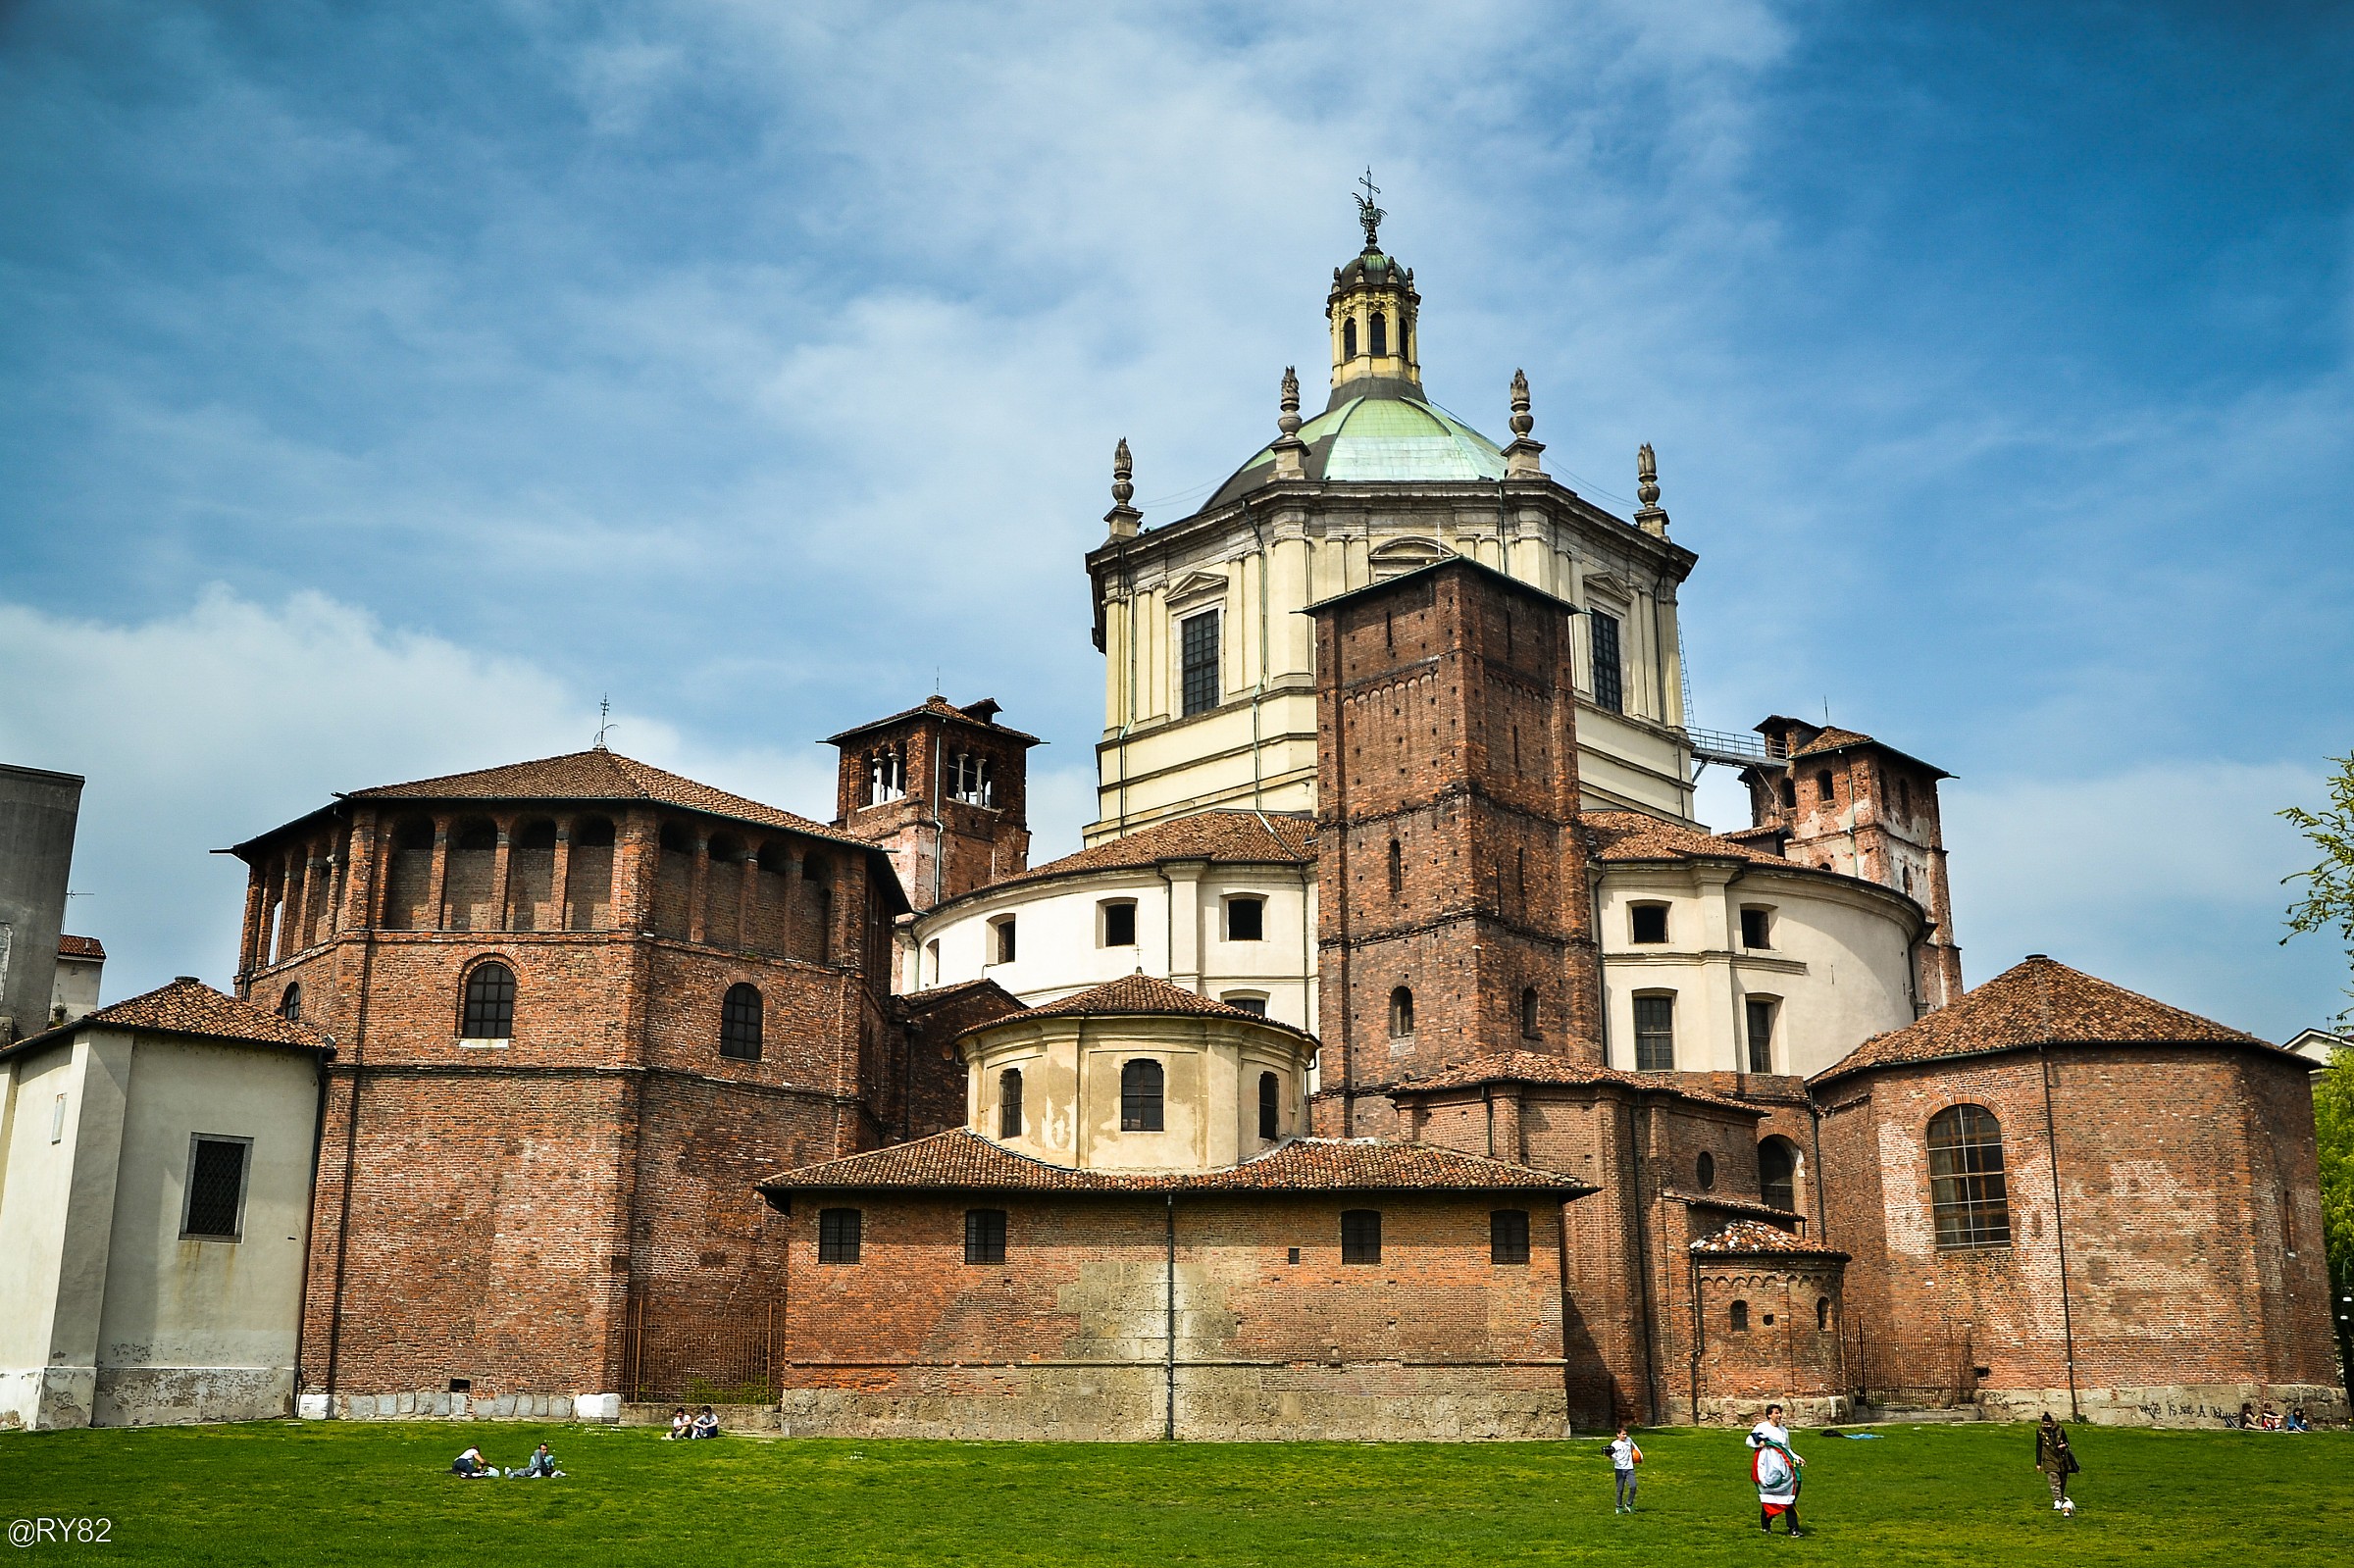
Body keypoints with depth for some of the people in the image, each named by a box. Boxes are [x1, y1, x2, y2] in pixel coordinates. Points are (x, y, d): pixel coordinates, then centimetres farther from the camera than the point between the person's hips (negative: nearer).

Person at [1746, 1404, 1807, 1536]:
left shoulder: (1784, 1430, 19)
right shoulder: (1761, 1427, 4)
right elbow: (1749, 1441, 1)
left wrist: (1797, 1458, 12)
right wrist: (1759, 1442, -17)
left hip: (1782, 1465, 4)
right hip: (1768, 1465, -4)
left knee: (1789, 1496, -5)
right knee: (1768, 1496, -2)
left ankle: (1793, 1528, -7)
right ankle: (1765, 1526, 14)